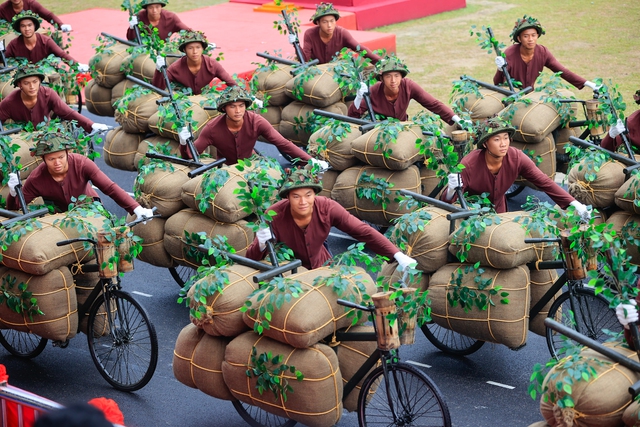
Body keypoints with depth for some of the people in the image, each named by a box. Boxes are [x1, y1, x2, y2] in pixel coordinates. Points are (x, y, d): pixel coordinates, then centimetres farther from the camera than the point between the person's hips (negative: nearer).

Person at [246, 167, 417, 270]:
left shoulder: (327, 208, -24)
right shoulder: (274, 216, -29)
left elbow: (364, 232, -20)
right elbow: (251, 258, -21)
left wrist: (397, 255, -30)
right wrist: (261, 246, -45)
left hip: (321, 265, 3)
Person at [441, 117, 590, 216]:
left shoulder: (516, 158, -22)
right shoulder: (469, 165, -32)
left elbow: (544, 182, -19)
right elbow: (447, 200, -29)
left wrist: (574, 204, -28)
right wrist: (452, 190, -54)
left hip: (499, 211, 4)